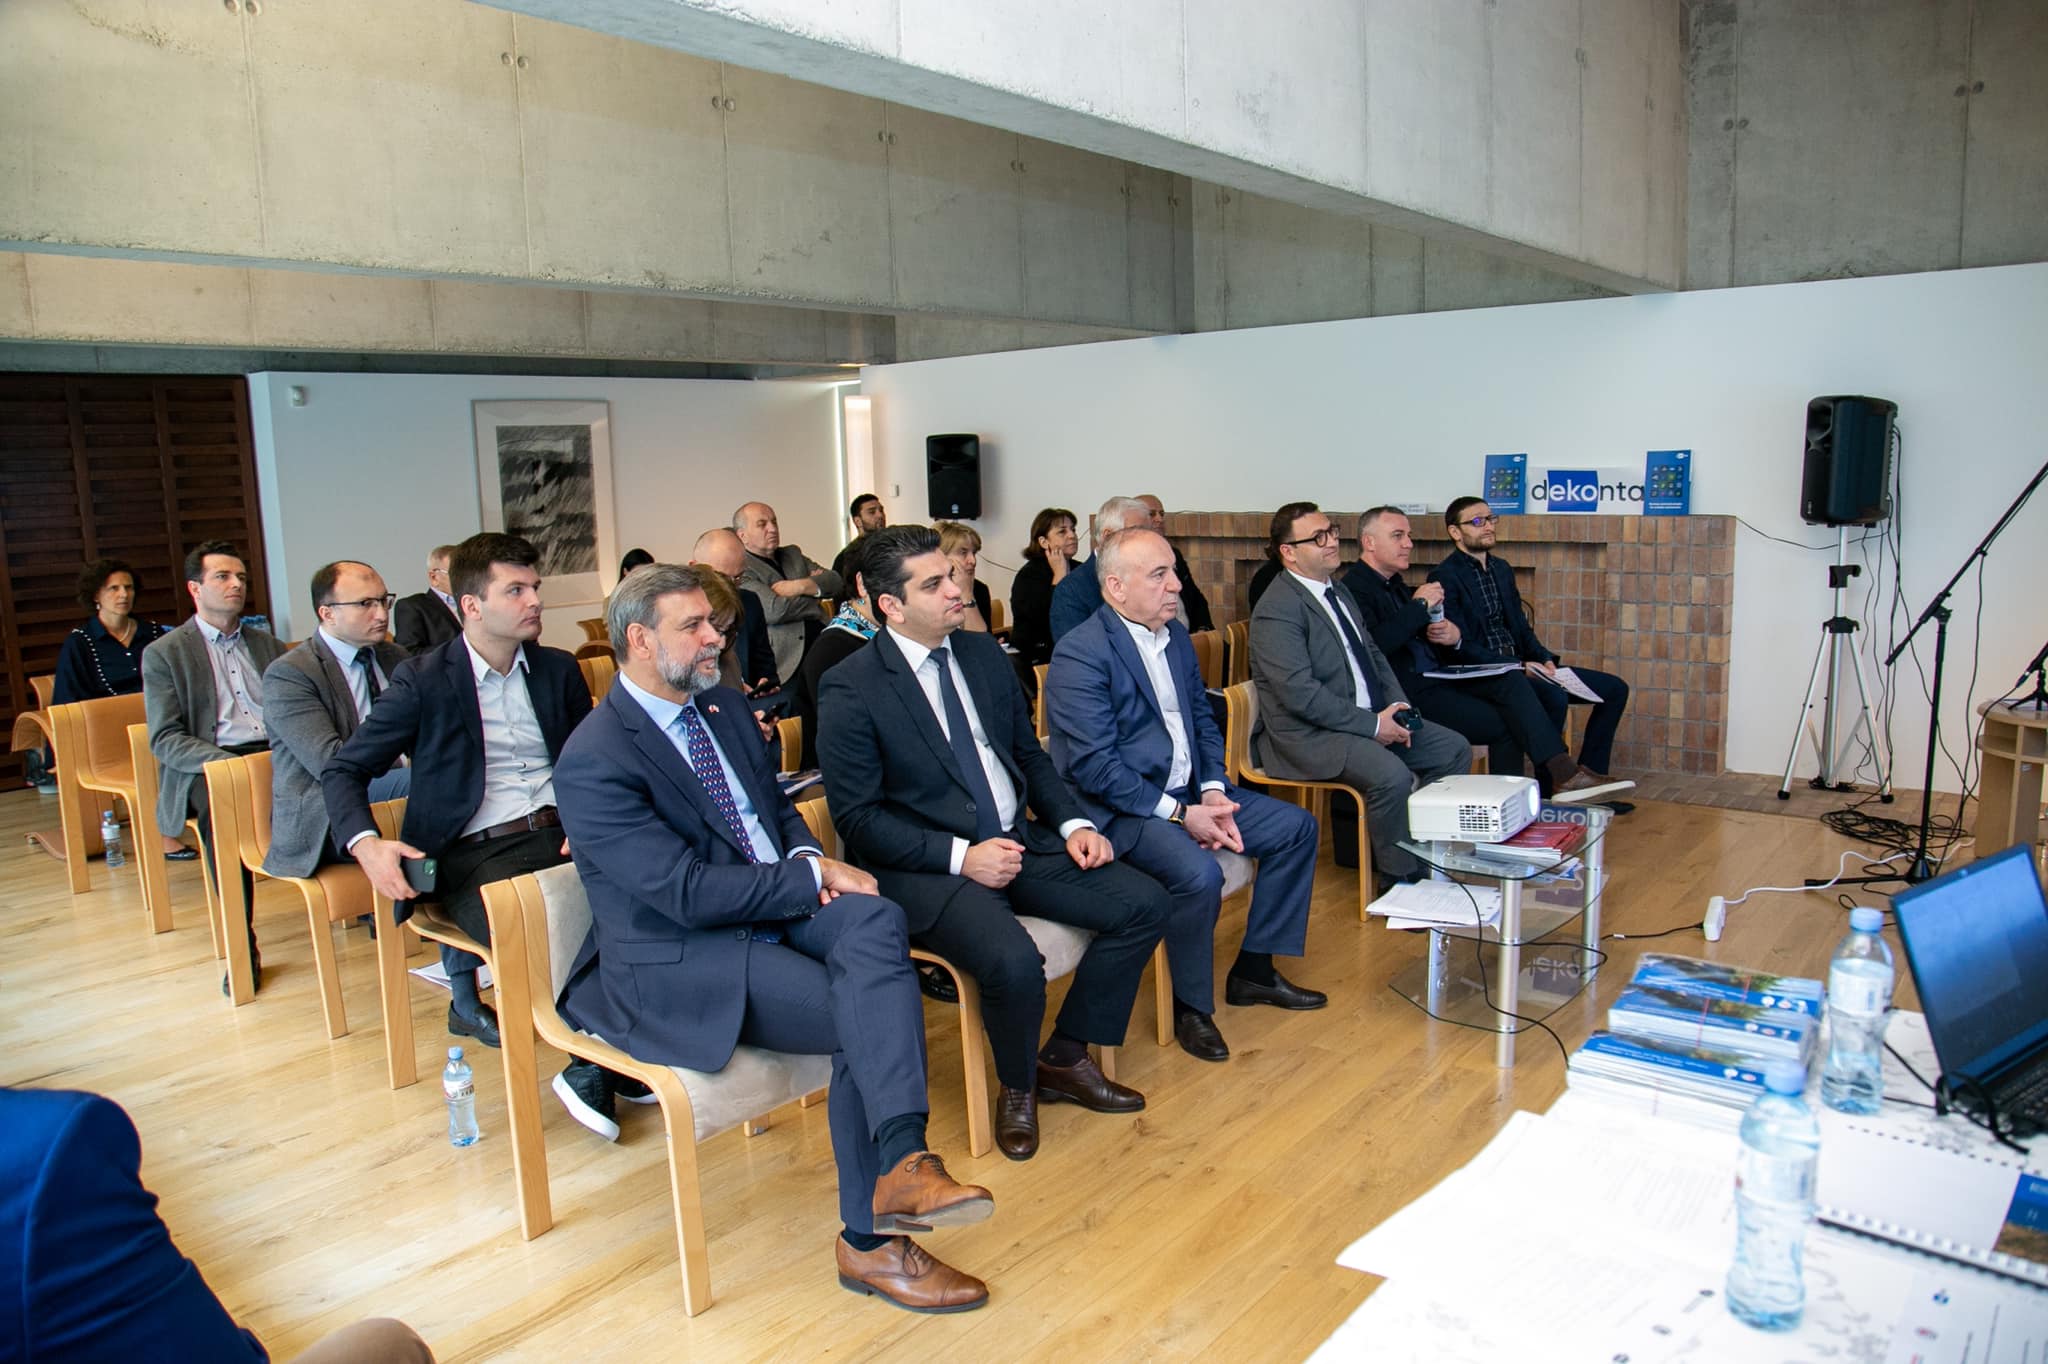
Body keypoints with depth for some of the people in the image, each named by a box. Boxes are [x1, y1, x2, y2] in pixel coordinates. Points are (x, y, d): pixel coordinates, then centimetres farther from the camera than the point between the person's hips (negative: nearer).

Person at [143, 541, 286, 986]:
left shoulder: (267, 644, 22)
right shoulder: (163, 654, 8)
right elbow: (165, 740, -1)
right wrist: (229, 764, -19)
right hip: (205, 767, -3)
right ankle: (241, 945, -28)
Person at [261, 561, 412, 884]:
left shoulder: (394, 656, 15)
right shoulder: (288, 674, -7)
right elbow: (329, 763, -18)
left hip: (390, 791, 6)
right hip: (323, 819, -6)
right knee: (420, 781, -35)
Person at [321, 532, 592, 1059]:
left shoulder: (559, 669, 14)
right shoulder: (424, 680, 2)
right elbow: (342, 770, 4)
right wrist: (365, 844, -16)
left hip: (562, 835, 4)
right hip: (476, 853, -4)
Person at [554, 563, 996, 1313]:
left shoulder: (722, 703, 11)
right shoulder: (592, 760, -16)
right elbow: (688, 891, -21)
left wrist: (805, 855, -4)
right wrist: (811, 874, -17)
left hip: (778, 908, 7)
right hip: (679, 964, -7)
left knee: (875, 919, -25)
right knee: (864, 1021, -24)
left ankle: (902, 1160, -28)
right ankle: (870, 1240, -9)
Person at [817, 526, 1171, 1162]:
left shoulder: (983, 653, 9)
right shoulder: (849, 690, -11)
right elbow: (858, 819, -12)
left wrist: (1073, 823, -1)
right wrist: (961, 856, -21)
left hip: (1019, 841, 7)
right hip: (927, 867, -7)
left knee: (1145, 903, -6)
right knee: (1014, 962, -32)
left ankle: (1066, 1058, 11)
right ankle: (1017, 1087, 3)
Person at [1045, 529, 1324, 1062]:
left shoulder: (1175, 635, 9)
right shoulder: (1081, 653, -18)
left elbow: (1203, 721, 15)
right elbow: (1095, 766, -23)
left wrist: (1213, 791, -4)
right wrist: (1179, 814, -22)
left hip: (1188, 793, 9)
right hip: (1118, 808, -9)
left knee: (1298, 828, 6)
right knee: (1198, 873, -32)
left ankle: (1253, 971, 18)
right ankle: (1191, 1008, -6)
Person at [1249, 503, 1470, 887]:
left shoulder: (1338, 593, 14)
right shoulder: (1276, 609, -16)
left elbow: (1374, 655, 19)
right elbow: (1301, 693, -23)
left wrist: (1396, 705, 0)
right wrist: (1372, 725, -19)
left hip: (1373, 719, 10)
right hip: (1309, 734, -10)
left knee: (1455, 750, 5)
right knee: (1392, 775, -31)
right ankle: (1404, 878, -9)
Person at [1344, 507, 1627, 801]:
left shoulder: (1398, 587, 21)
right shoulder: (1355, 589, -9)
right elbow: (1373, 645, -28)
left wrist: (1454, 638, -4)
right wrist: (1419, 605, -19)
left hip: (1439, 676, 8)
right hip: (1408, 693, -8)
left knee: (1511, 680, -13)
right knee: (1505, 723, -17)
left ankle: (1561, 773, -17)